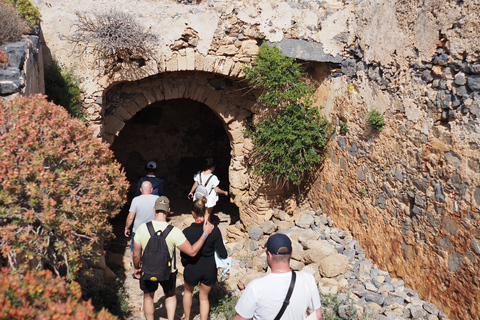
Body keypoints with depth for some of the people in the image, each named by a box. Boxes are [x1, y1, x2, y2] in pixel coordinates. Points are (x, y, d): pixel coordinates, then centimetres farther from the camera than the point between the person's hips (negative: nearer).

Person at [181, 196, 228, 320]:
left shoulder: (187, 232, -20)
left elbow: (184, 255, -9)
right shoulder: (214, 230, -18)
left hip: (192, 268, 0)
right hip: (209, 269, 0)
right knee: (204, 297, 22)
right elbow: (222, 253, -13)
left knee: (188, 292, 30)